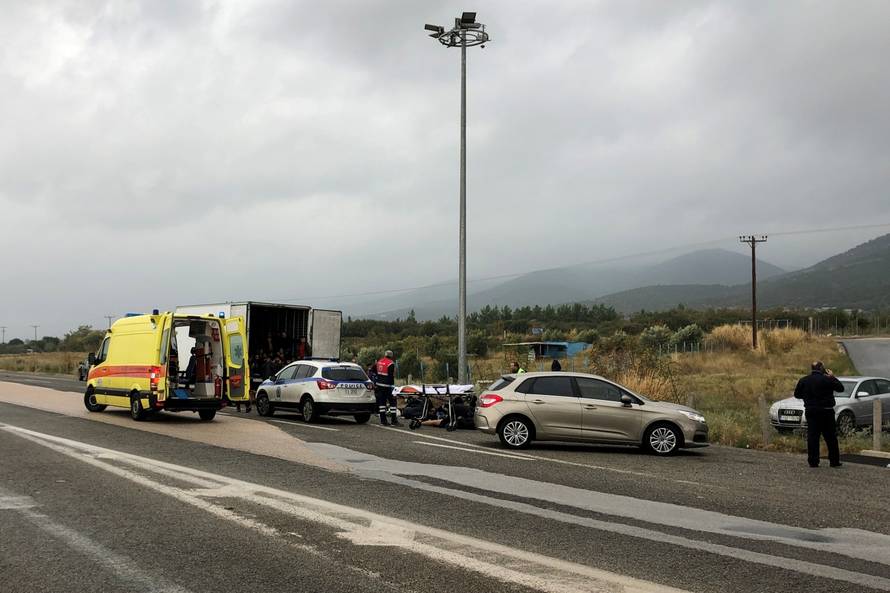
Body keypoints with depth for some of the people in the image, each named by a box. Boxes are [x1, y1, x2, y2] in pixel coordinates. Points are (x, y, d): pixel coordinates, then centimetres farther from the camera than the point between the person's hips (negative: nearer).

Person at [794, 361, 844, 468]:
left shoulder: (803, 380, 3)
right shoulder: (827, 379, -10)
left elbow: (797, 394, 10)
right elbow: (840, 388, -1)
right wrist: (833, 377, 9)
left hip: (810, 412, 3)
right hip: (826, 412, -3)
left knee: (812, 437, 3)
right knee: (831, 437, 6)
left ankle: (813, 461, 0)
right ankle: (834, 461, 8)